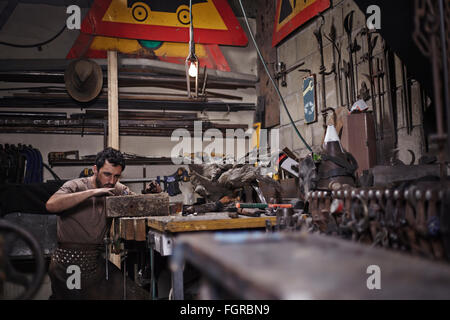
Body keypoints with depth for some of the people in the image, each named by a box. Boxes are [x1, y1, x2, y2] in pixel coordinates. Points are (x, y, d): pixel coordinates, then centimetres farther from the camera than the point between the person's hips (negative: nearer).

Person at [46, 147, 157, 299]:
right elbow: (51, 205, -28)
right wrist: (92, 192, -30)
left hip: (97, 261, 5)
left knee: (136, 295, -3)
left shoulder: (116, 189, 5)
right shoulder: (76, 186, -10)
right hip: (69, 264, -4)